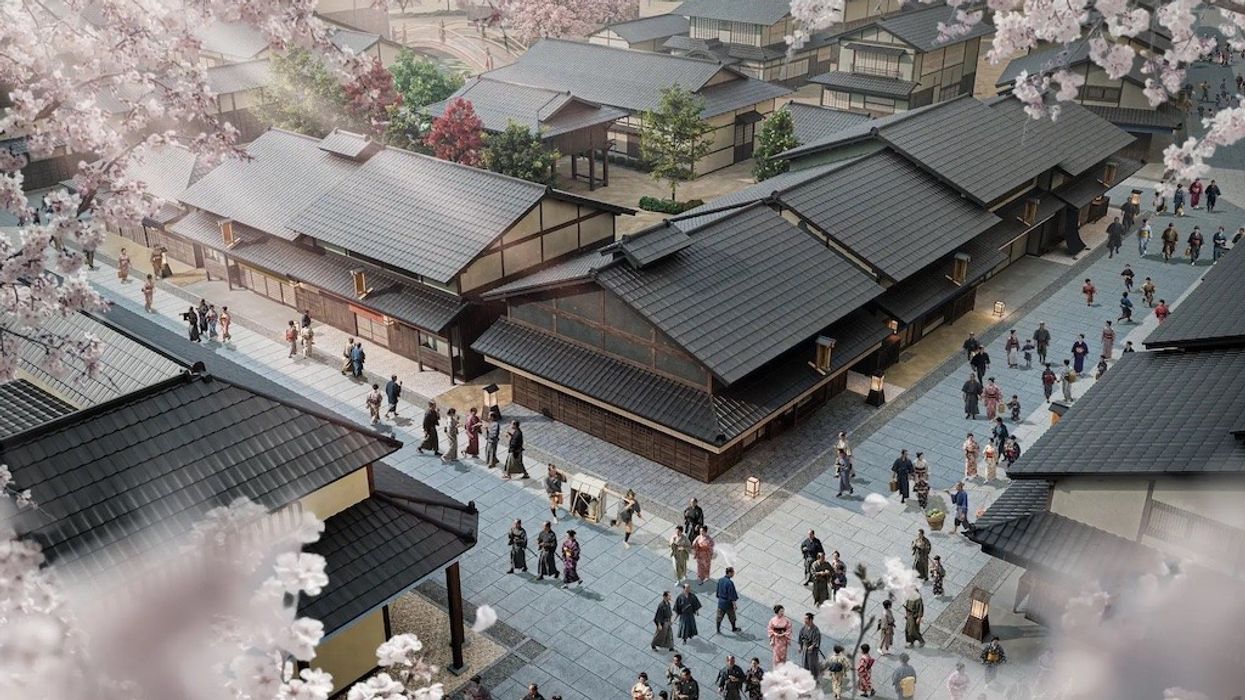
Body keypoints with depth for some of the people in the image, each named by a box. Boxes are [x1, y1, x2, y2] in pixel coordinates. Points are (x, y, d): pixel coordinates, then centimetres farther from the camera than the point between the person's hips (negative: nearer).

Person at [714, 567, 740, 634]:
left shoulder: (720, 580, -5)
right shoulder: (730, 583, -26)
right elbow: (731, 596, -22)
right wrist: (734, 604, -14)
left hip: (721, 602, 6)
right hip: (728, 603, -5)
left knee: (719, 616, 15)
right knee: (732, 616, 18)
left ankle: (718, 630, 24)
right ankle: (733, 628, 37)